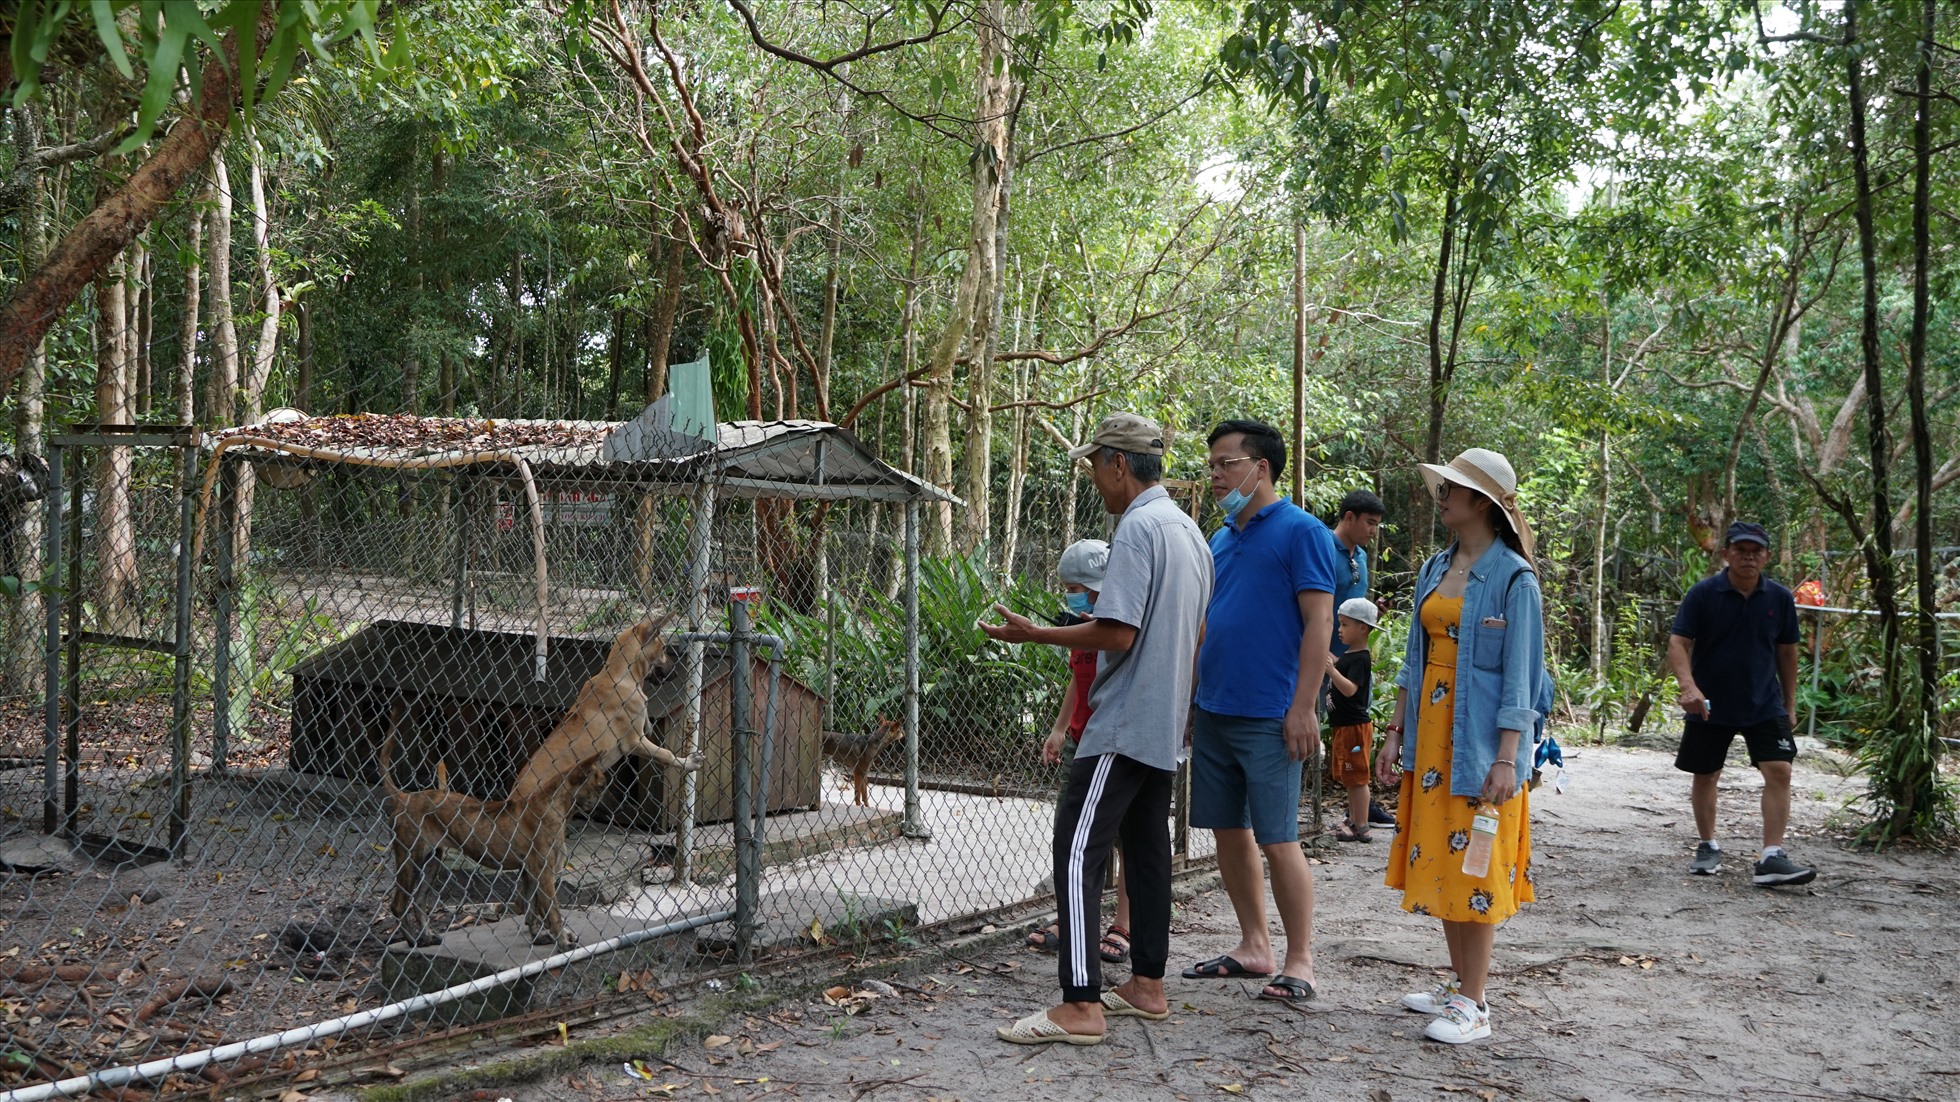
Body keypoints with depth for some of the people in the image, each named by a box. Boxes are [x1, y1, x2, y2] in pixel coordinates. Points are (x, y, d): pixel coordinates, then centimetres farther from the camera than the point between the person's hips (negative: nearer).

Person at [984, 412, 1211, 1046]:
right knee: (1147, 847, 14)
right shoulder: (1189, 530, 14)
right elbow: (1197, 633, 20)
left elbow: (1118, 633, -22)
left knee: (1078, 850, -10)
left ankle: (1080, 1005, -12)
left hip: (1122, 725, -10)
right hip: (1165, 725, 10)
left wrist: (1034, 635, -13)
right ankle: (1147, 986, 20)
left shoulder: (1138, 528, -16)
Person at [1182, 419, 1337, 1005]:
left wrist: (1302, 708, -17)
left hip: (1269, 717, -8)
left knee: (1277, 839, -4)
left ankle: (1298, 962, 8)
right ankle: (1253, 947, 24)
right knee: (1229, 831, 12)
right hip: (1213, 711, 8)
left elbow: (1319, 621, -13)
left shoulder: (1301, 531, -8)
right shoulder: (1221, 538, 15)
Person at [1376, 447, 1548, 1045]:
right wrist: (1396, 734, 13)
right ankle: (1459, 985, 24)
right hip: (1430, 734, 7)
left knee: (1474, 867, -2)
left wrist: (1506, 758, -18)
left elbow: (1519, 675, -13)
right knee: (1437, 861, 12)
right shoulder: (1434, 570, 11)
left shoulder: (1512, 577, -11)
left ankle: (1473, 1005, 6)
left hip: (1478, 740, -7)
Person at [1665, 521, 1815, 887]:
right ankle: (1708, 847, 29)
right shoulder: (1703, 594, -10)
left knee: (1779, 770, -12)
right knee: (1705, 775, 10)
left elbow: (1787, 652, 10)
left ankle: (1772, 857, -11)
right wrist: (1688, 686, -31)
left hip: (1765, 705, 2)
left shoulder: (1780, 598, 0)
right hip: (1710, 705, -1)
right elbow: (1678, 643, -15)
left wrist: (1790, 703, 13)